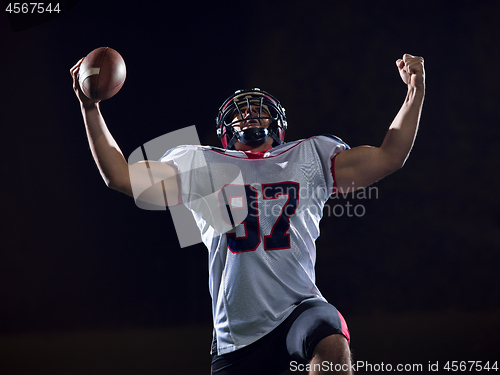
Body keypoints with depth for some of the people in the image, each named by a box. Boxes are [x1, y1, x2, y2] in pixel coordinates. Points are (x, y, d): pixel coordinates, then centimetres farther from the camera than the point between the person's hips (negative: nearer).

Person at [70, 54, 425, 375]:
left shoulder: (310, 157, 14)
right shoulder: (201, 166, 12)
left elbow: (388, 158, 11)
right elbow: (121, 176, 9)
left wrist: (416, 93, 1)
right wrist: (90, 108, 2)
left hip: (299, 309, -1)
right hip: (236, 334, 1)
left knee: (331, 346, -34)